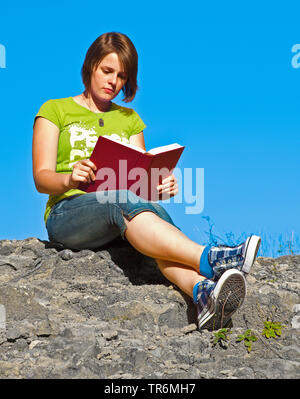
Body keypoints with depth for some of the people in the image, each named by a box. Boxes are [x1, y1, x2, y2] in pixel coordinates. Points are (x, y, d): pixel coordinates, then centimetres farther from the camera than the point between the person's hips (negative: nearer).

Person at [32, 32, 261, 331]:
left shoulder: (129, 120, 25)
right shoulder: (54, 111, 14)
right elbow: (41, 178, 1)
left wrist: (161, 185, -11)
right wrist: (69, 179, -22)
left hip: (123, 202, 3)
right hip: (67, 211, -3)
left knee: (155, 211, -35)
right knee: (123, 201, -38)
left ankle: (203, 294, -62)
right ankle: (210, 260, -54)